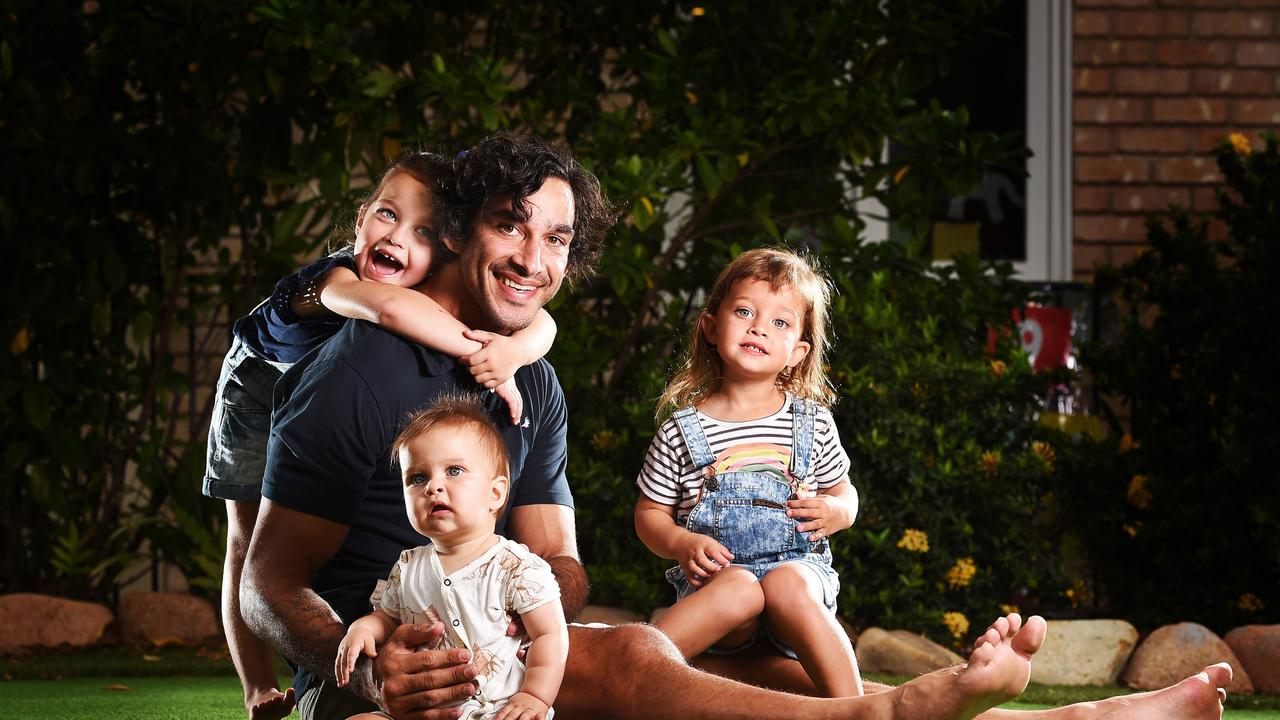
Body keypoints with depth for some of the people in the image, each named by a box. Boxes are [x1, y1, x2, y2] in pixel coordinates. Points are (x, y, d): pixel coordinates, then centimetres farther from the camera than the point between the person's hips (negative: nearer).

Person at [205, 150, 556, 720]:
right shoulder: (335, 278, -44)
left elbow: (542, 324, -33)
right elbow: (389, 307, -66)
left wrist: (512, 351, -56)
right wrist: (481, 354, -62)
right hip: (261, 390, -3)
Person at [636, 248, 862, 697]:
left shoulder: (813, 423, 8)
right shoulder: (683, 429, 3)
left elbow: (844, 493, 21)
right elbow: (650, 513, 11)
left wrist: (835, 511, -4)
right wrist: (682, 543, -11)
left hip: (799, 568, 1)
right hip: (714, 577, -1)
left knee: (787, 585, -34)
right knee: (738, 586, -36)